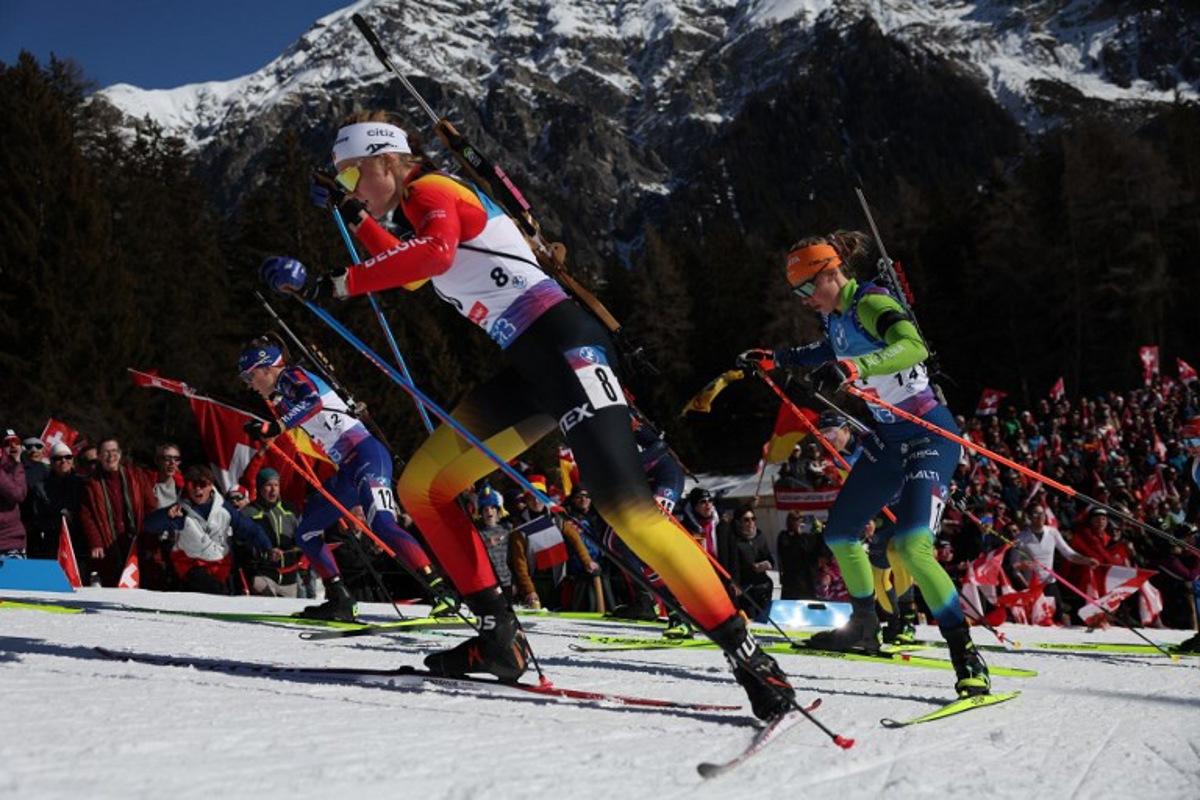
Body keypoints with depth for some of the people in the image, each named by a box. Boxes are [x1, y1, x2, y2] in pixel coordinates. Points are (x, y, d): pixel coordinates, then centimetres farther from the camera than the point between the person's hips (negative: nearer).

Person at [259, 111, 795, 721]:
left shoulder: (430, 190, -4)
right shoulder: (423, 205, 24)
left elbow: (434, 253, -28)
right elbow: (410, 273, 46)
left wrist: (340, 283, -24)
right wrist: (358, 221, 41)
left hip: (563, 344, -10)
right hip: (527, 370, 10)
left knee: (625, 507, -20)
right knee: (420, 486, 5)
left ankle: (748, 657, -18)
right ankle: (501, 637, 6)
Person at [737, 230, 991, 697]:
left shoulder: (870, 303, -19)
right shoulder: (836, 317, 7)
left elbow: (913, 347, -40)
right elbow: (824, 352, 32)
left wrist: (852, 368, -52)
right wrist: (773, 359, 29)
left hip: (929, 435, -10)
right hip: (888, 438, 10)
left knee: (911, 544, -25)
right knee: (839, 532, 16)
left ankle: (967, 659, -19)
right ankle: (864, 627, 37)